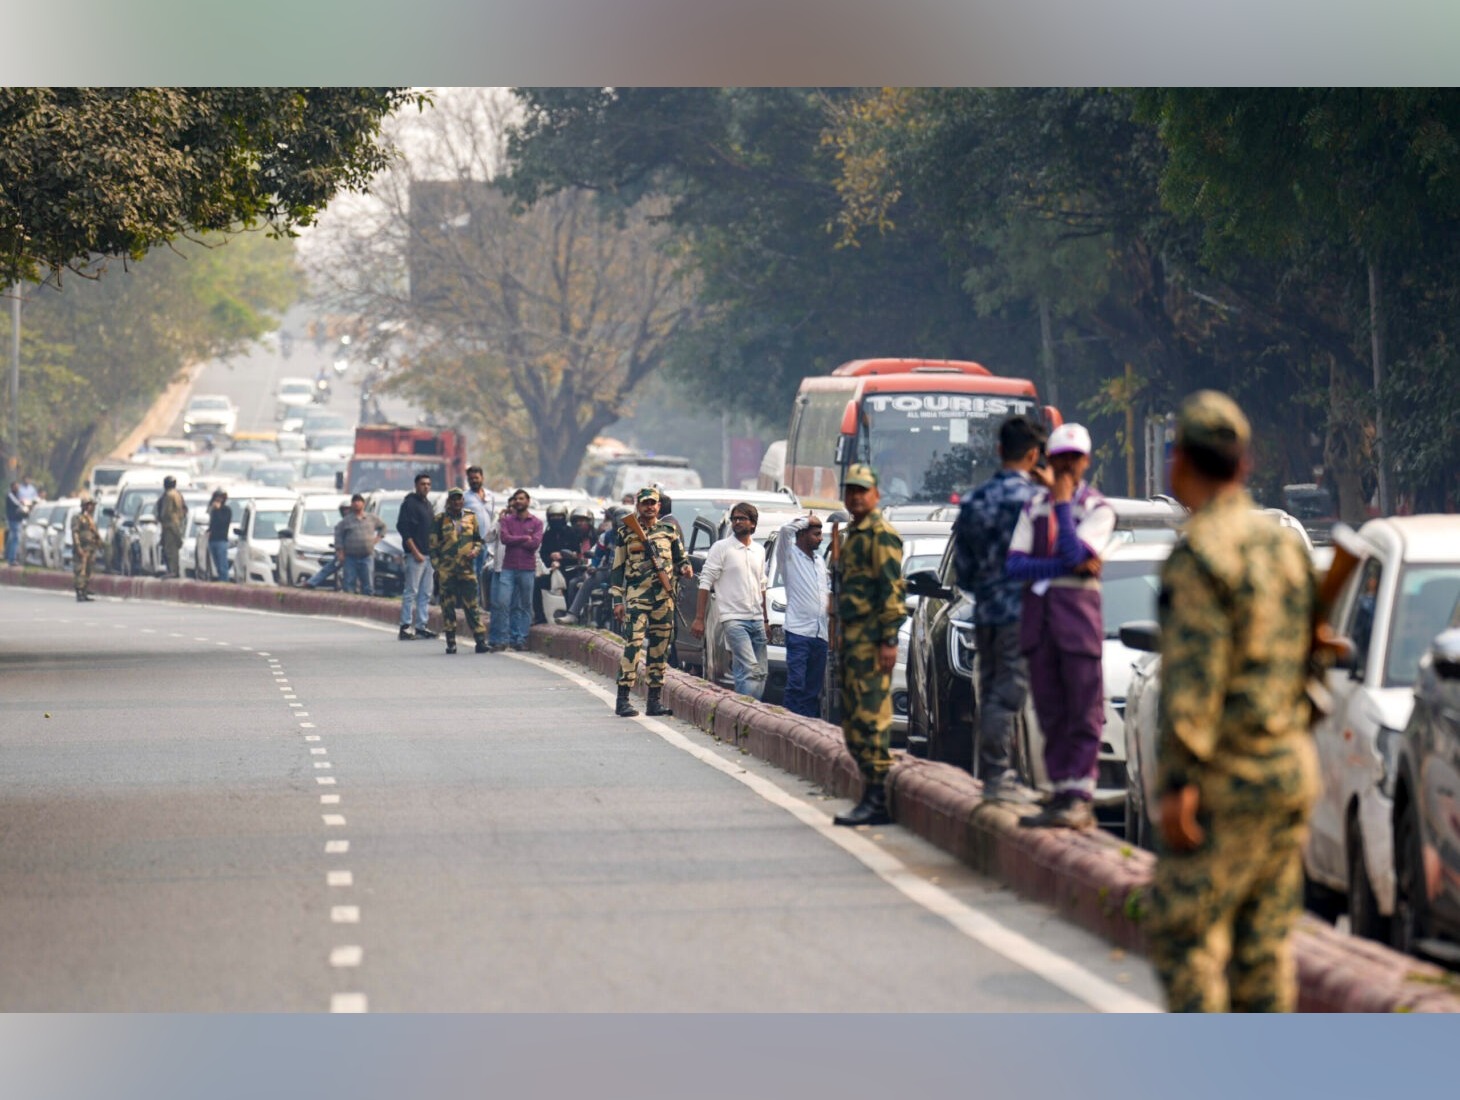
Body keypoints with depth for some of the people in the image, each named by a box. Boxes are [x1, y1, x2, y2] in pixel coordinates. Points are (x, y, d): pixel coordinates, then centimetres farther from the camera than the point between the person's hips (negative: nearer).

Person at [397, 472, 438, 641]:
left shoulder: (427, 503, 17)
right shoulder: (410, 503, -8)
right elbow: (403, 528, -15)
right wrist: (415, 552, -18)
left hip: (428, 555, 8)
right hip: (415, 555, -8)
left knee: (426, 594, 9)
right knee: (411, 592, -8)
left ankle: (422, 627, 13)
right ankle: (405, 628, -7)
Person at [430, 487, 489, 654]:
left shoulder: (471, 517, 9)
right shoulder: (440, 520, 3)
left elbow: (478, 540, 18)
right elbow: (433, 545, 3)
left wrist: (475, 551, -2)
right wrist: (437, 566, -4)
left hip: (467, 568, 1)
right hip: (447, 570, -1)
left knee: (471, 605, -1)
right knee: (448, 605, 1)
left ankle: (480, 640, -1)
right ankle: (450, 642, 7)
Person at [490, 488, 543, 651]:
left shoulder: (536, 523, 8)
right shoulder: (506, 520, 11)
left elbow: (535, 543, -6)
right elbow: (504, 538, -6)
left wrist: (514, 541, -5)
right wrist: (525, 538, -5)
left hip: (527, 569, 0)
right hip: (508, 568, 0)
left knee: (524, 605, 2)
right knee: (501, 603, -9)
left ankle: (520, 639, 7)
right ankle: (501, 640, -5)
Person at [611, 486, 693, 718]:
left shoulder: (669, 532, 13)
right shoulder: (626, 533, 6)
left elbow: (680, 558, 23)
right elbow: (617, 568, 7)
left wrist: (685, 568, -2)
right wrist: (617, 600, 0)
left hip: (664, 597, 4)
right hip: (636, 597, -4)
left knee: (660, 647, 6)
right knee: (633, 643, -15)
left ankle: (655, 699, 13)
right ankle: (623, 700, -15)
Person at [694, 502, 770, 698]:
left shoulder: (759, 550, 16)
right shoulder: (721, 548, -2)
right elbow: (705, 583, -4)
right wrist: (699, 618, -10)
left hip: (757, 620, 7)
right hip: (734, 619, -7)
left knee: (760, 673, 4)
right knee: (750, 669, -19)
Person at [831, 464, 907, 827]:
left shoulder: (881, 534, -9)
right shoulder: (852, 535, 21)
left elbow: (891, 589, -16)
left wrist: (888, 640, -22)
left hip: (871, 640, -11)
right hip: (851, 636, 11)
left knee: (870, 719, -12)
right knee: (854, 724, 11)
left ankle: (876, 801, -13)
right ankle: (871, 799, 15)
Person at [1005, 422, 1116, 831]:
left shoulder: (1097, 509, 1)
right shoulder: (1034, 506, 15)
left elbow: (1075, 553, -15)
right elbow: (1014, 564, 4)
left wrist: (1062, 501, -10)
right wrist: (1068, 566, -8)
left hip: (1077, 610, -5)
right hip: (1036, 610, 5)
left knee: (1084, 712, -7)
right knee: (1050, 714, 6)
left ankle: (1079, 797, -8)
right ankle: (1062, 793, 10)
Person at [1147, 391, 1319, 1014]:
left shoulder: (1201, 553, -13)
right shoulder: (1283, 544, 13)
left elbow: (1193, 677, -19)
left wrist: (1179, 781, -19)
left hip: (1225, 780, -8)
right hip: (1291, 770, 8)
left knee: (1185, 935, -4)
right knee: (1266, 939, 10)